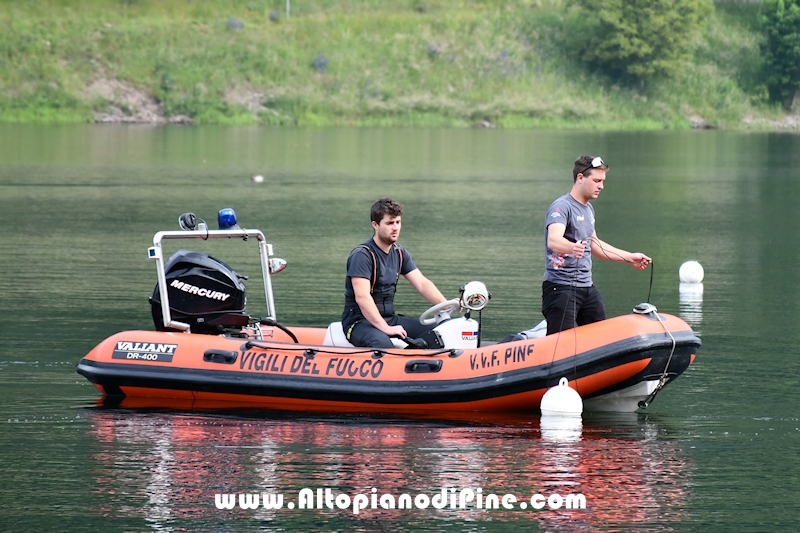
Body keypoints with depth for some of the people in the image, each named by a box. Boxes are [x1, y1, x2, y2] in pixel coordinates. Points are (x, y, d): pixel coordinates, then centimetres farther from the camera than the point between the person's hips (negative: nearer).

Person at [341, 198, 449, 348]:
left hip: (389, 318, 8)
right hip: (359, 321, -8)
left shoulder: (399, 252, 11)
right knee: (382, 343, -39)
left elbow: (422, 283, 6)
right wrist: (385, 328, -30)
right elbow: (362, 297, -24)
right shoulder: (362, 255, -14)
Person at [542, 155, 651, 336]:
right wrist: (572, 248, -53)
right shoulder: (562, 207, -13)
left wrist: (629, 257, 30)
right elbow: (553, 240, -32)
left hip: (587, 288, 9)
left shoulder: (588, 209, 16)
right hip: (561, 288, -9)